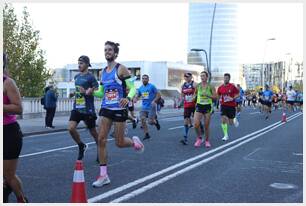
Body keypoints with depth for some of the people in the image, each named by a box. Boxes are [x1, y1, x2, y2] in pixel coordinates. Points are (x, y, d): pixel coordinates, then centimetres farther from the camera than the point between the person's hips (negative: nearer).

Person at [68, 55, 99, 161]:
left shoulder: (91, 77, -9)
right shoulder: (76, 77, 12)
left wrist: (87, 92, -25)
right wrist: (74, 93, 9)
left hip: (88, 109, -6)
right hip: (77, 108, 6)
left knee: (93, 132, 6)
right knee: (71, 128, -11)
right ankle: (81, 146, 13)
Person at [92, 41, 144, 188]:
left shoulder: (121, 69, -7)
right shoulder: (103, 72, 12)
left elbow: (132, 88, -11)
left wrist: (128, 98, -32)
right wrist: (92, 92, -1)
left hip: (119, 109, -5)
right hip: (105, 109, 6)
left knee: (119, 143, 1)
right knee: (101, 140, -5)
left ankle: (134, 141, 37)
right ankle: (103, 175, 2)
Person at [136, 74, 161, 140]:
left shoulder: (152, 86, -7)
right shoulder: (140, 88, 9)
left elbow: (158, 94, -6)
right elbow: (138, 96, 21)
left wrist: (154, 101, -20)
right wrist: (135, 99, -2)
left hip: (151, 107, -5)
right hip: (144, 107, 5)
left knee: (150, 122, -8)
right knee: (142, 120, -9)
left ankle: (156, 122, 28)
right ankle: (146, 134, 2)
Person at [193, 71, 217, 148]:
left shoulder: (210, 86, -2)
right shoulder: (198, 86, 4)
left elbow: (215, 96, -6)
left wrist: (207, 95, -17)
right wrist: (194, 97, 7)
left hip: (208, 106, -1)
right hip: (199, 106, 1)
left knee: (206, 126, 4)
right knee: (196, 124, -13)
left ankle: (207, 140, 24)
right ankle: (199, 138, 11)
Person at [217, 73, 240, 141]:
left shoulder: (232, 87, -9)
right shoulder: (220, 88, 1)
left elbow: (238, 94, -3)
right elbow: (218, 96, 15)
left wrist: (233, 98, -19)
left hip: (231, 106, -2)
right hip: (224, 105, 2)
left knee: (230, 123, 2)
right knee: (223, 120, -12)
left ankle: (234, 120, 40)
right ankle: (226, 135, -2)